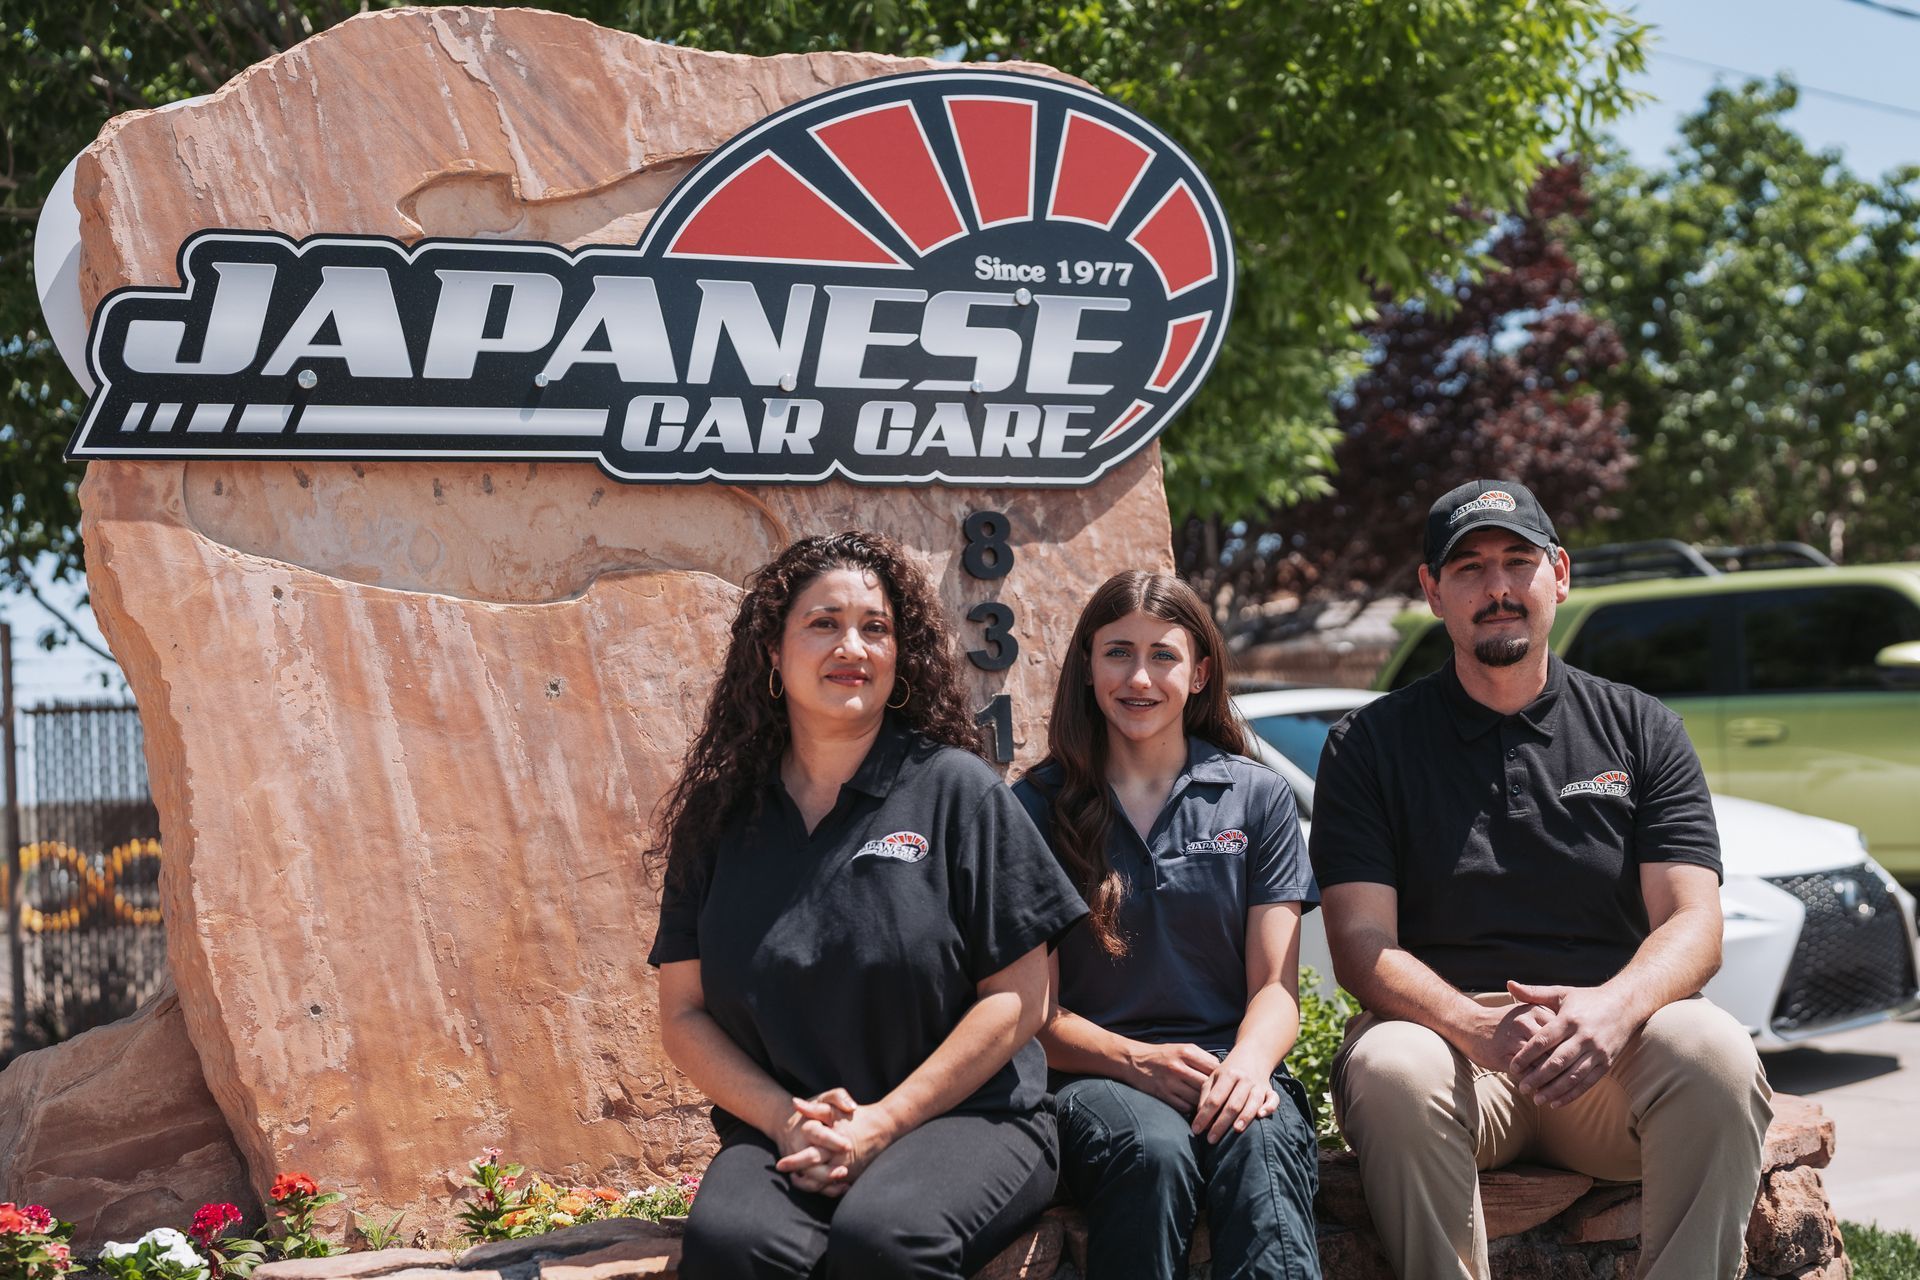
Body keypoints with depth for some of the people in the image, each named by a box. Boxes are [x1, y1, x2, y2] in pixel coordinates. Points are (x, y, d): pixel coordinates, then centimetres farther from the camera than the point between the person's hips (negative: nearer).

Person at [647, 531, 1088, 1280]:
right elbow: (683, 1015, 9)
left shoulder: (956, 790, 3)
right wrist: (785, 1120, -9)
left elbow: (1018, 998, -1)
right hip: (775, 1131, 2)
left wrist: (883, 1123, -10)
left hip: (964, 1118, -1)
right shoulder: (723, 814, 11)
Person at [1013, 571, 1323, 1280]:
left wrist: (1248, 1063, -18)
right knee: (1153, 1148, -36)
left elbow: (1276, 987, 6)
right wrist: (1136, 1061, -17)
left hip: (1228, 1065, 1)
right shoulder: (1038, 808, 7)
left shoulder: (1258, 798, 12)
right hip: (1091, 1075, -1)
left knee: (1260, 1143, -35)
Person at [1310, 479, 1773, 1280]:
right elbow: (1361, 943, -2)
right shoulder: (1370, 746, 9)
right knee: (1392, 1072, -35)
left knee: (1714, 1056, -32)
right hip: (1450, 1032, -1)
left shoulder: (1640, 731, 13)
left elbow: (1692, 925, 2)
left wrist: (1614, 1008, -22)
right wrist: (1476, 1027, -23)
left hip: (1609, 1043, 1)